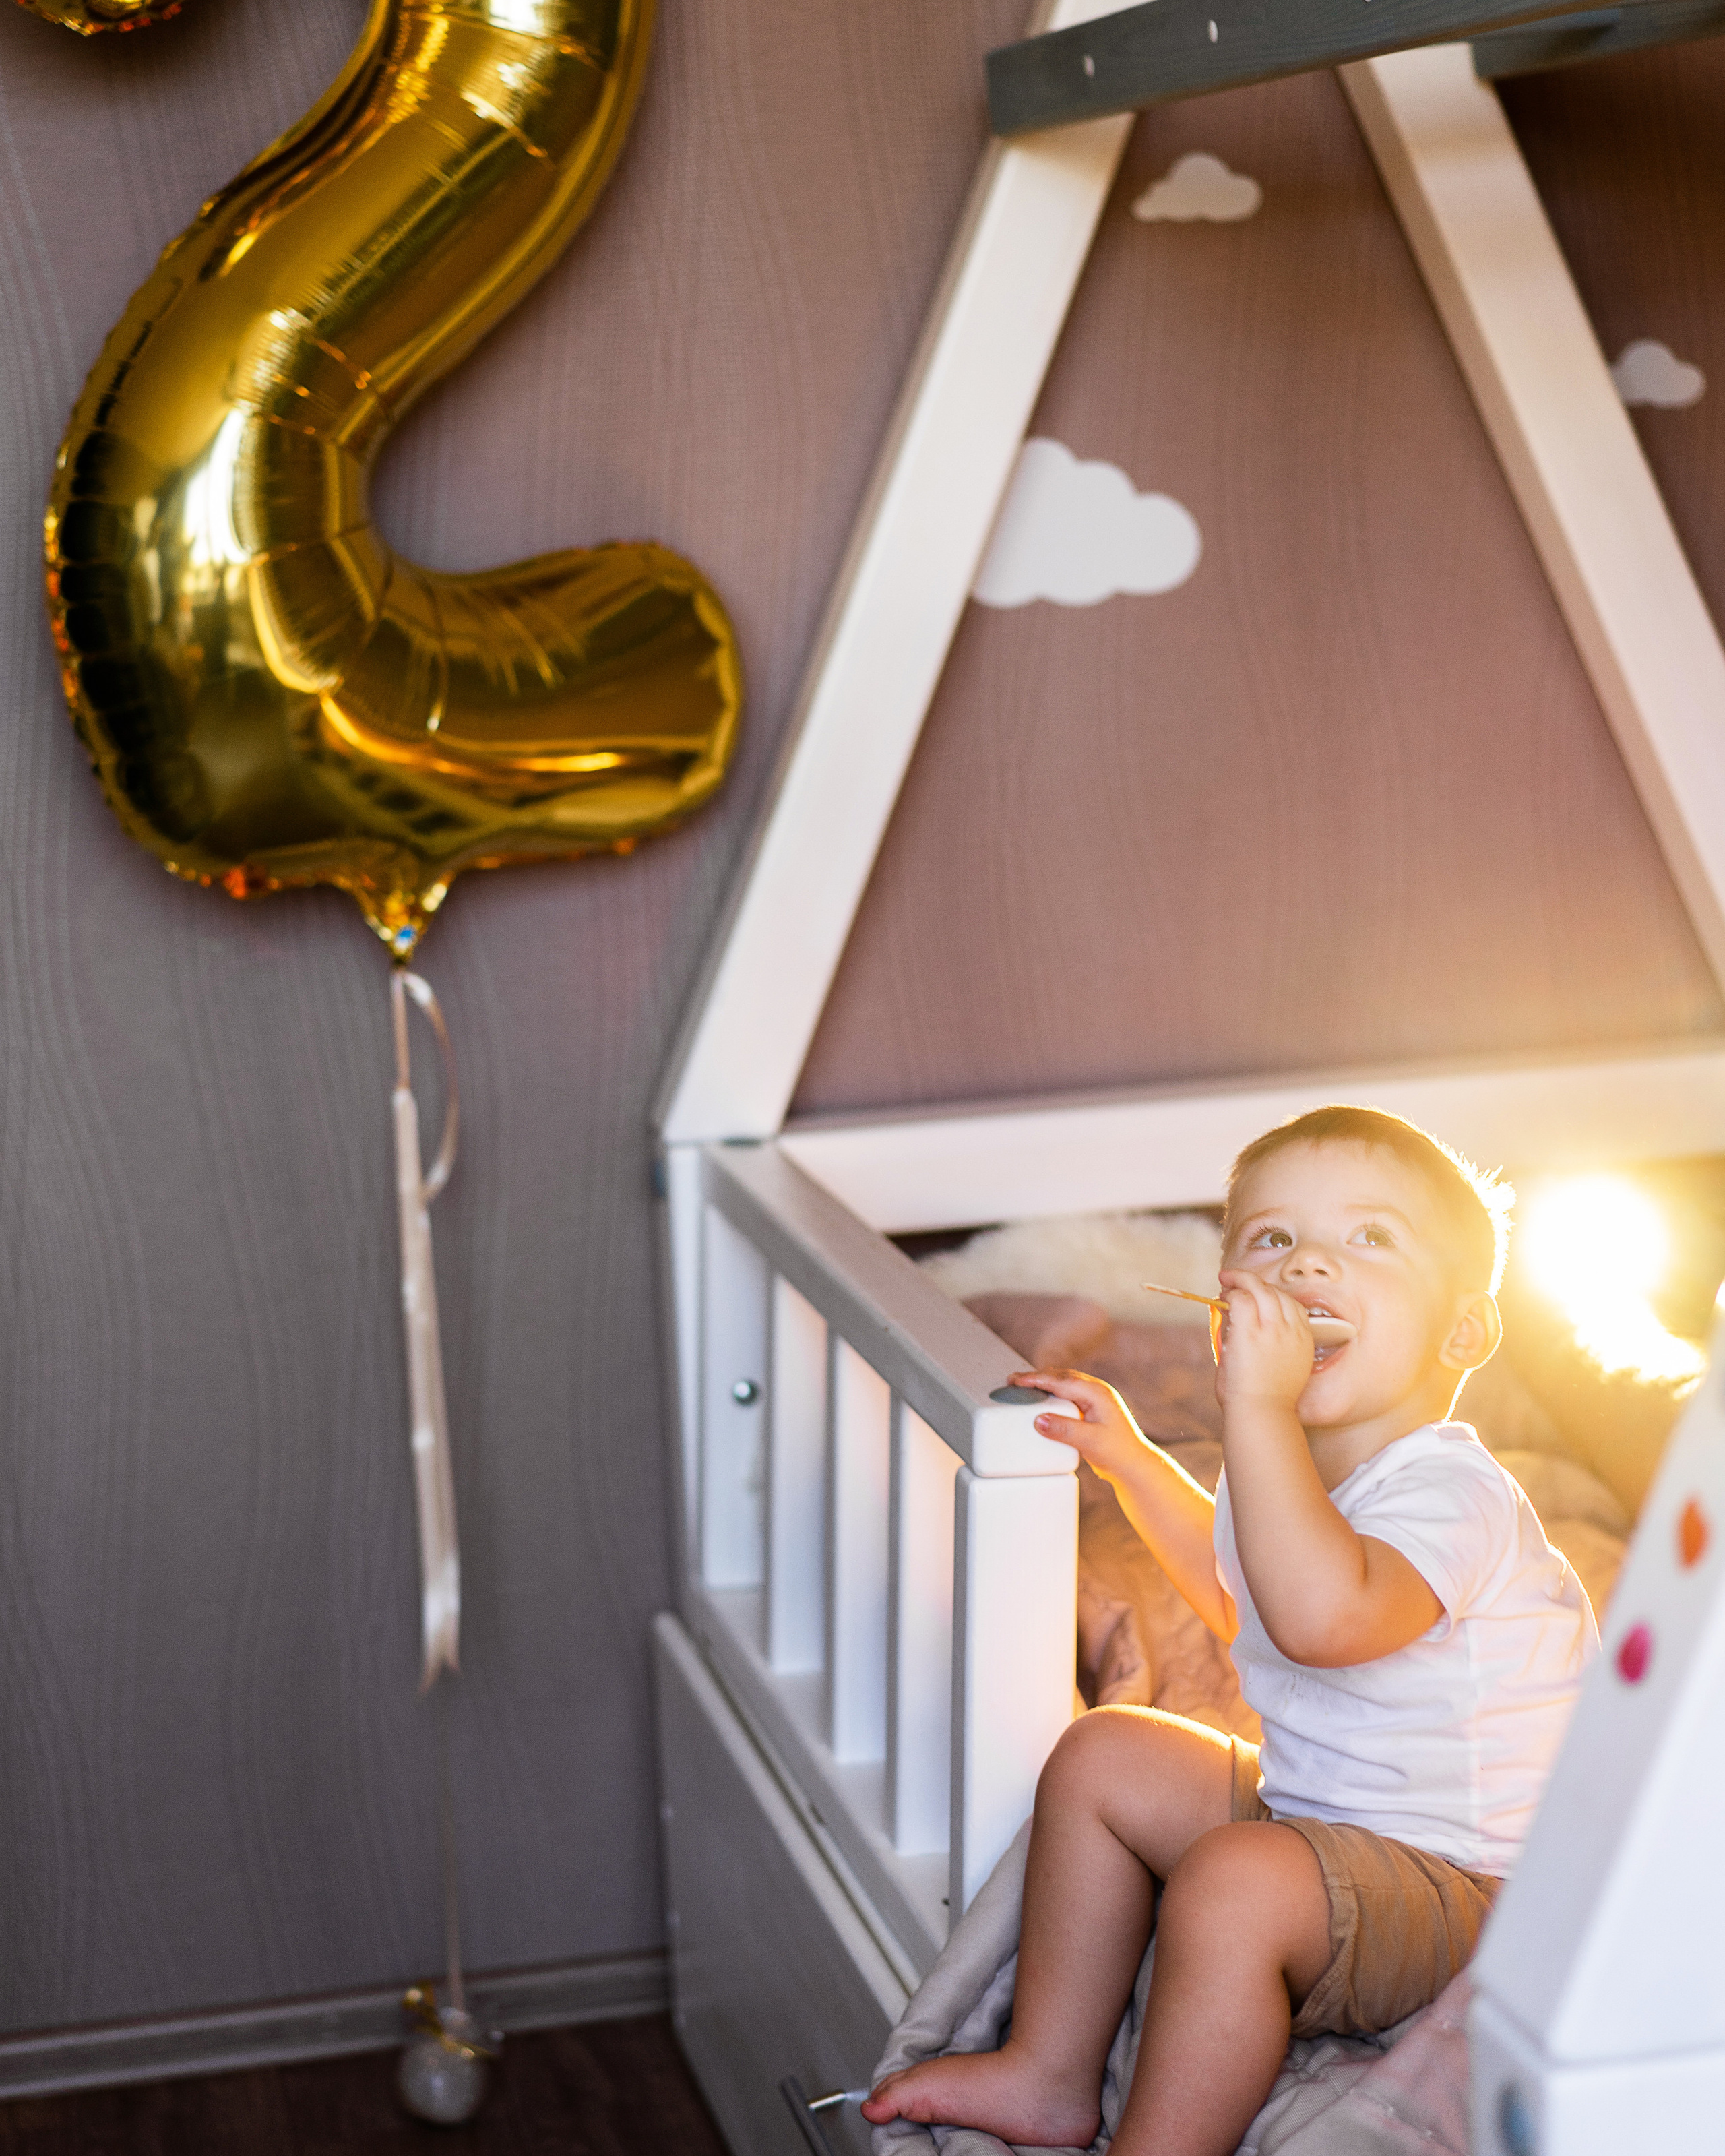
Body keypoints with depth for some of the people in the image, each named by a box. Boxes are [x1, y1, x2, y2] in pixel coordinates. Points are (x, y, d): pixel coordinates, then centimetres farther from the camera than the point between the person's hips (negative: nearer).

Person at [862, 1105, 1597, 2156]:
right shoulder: (1300, 1465, 3)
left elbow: (1319, 1615, -48)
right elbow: (1241, 1598, 28)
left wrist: (1258, 1407, -44)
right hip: (1308, 1814, 10)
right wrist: (1133, 1460, 22)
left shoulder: (1451, 1495, -26)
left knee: (1234, 1882, -33)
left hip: (1469, 1895, -10)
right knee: (1105, 1755, 12)